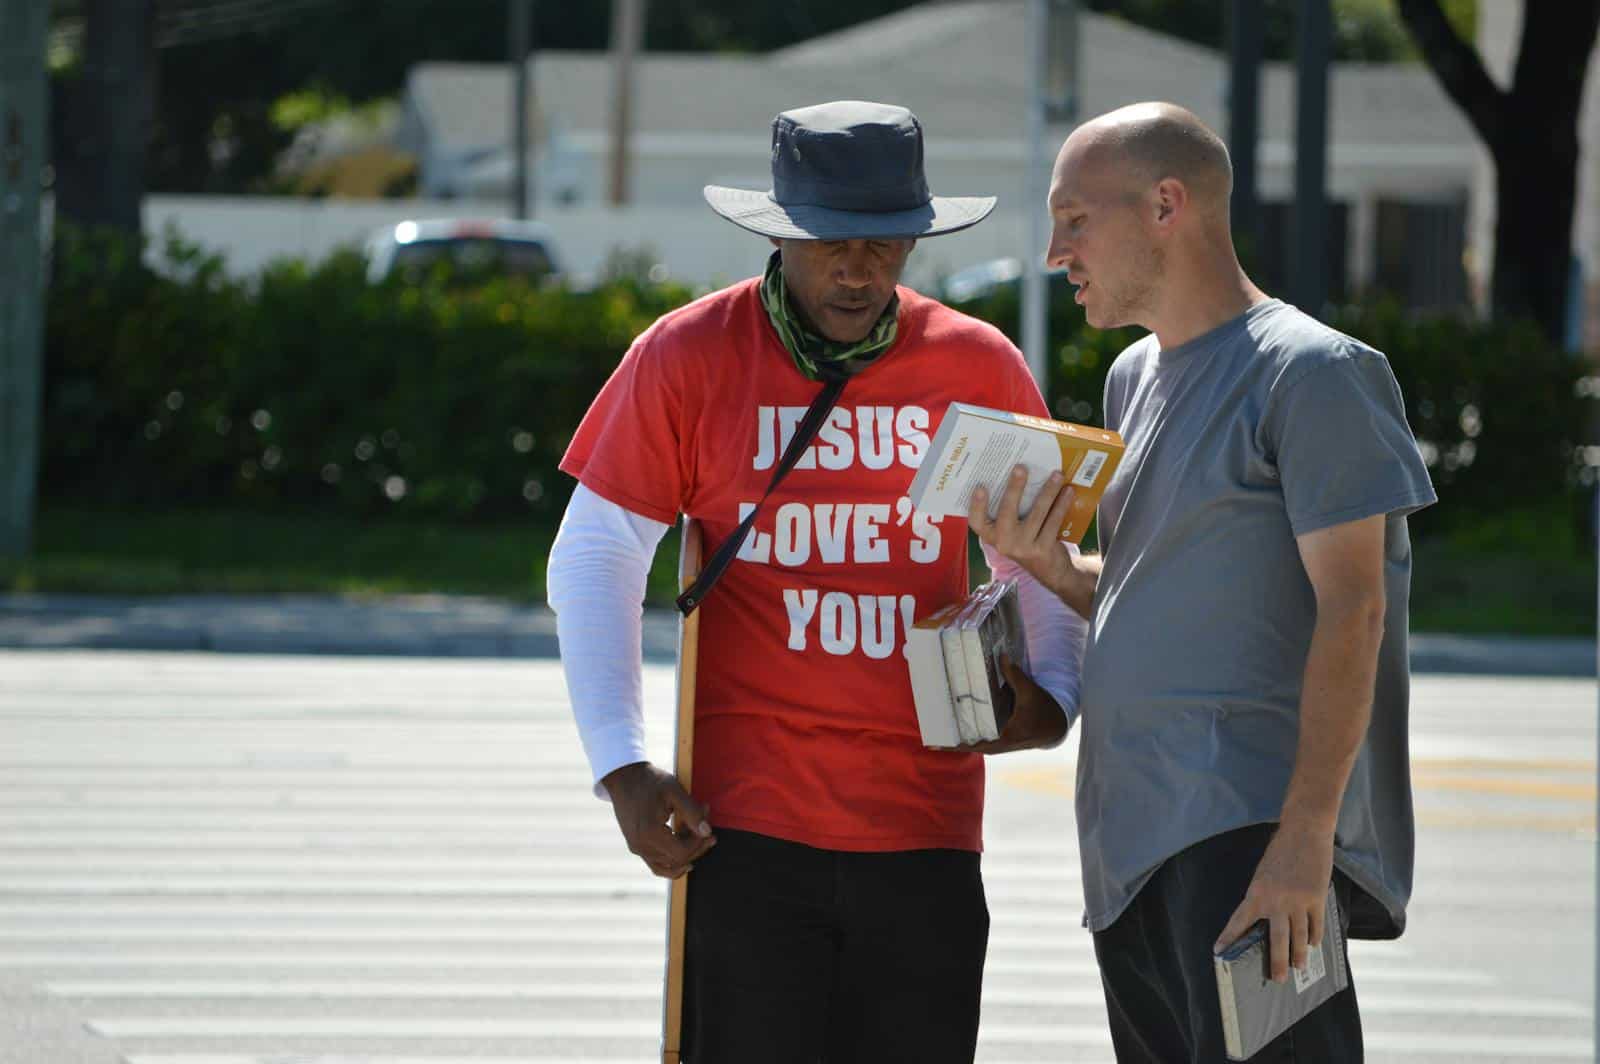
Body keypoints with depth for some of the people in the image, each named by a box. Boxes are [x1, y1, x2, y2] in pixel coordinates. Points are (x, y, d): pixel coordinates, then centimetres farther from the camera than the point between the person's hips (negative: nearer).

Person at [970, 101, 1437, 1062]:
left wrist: (1305, 838, -21)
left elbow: (1350, 608, -13)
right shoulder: (1135, 377, 20)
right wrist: (1047, 566, 4)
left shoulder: (1307, 372, -7)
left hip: (1251, 826, -9)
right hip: (1135, 835, 9)